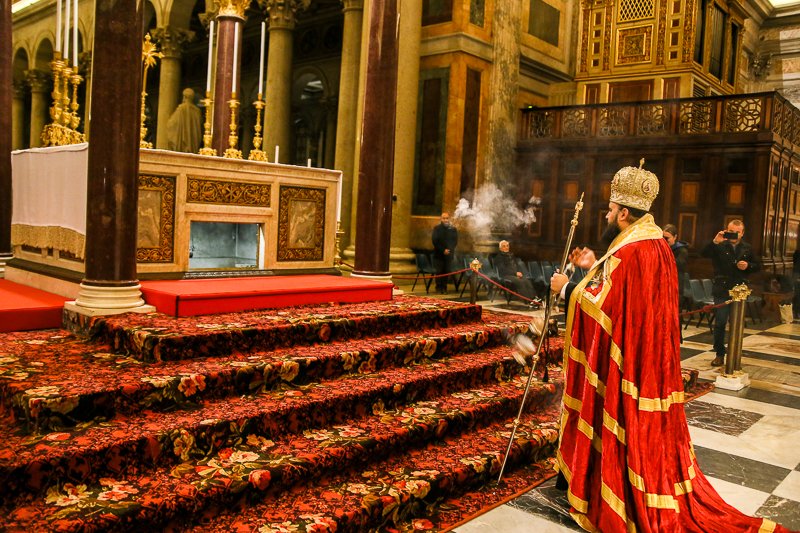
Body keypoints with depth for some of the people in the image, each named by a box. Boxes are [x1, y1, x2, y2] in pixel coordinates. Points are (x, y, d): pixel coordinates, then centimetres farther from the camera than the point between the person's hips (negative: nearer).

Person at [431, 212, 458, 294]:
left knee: (447, 271, 1)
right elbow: (435, 241, -6)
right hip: (438, 254, -2)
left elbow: (455, 241, 8)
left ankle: (444, 288, 10)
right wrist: (443, 250, -12)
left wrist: (449, 249, -5)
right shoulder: (437, 228, 0)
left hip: (449, 254, 2)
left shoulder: (453, 229, 6)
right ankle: (439, 288, 7)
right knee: (439, 271, -1)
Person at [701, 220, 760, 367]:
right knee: (720, 323, 0)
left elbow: (758, 266, 16)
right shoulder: (719, 246, -2)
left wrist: (748, 266, -5)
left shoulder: (747, 248, 9)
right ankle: (719, 355, 10)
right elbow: (704, 254, -18)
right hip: (722, 290, -3)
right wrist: (715, 242, -31)